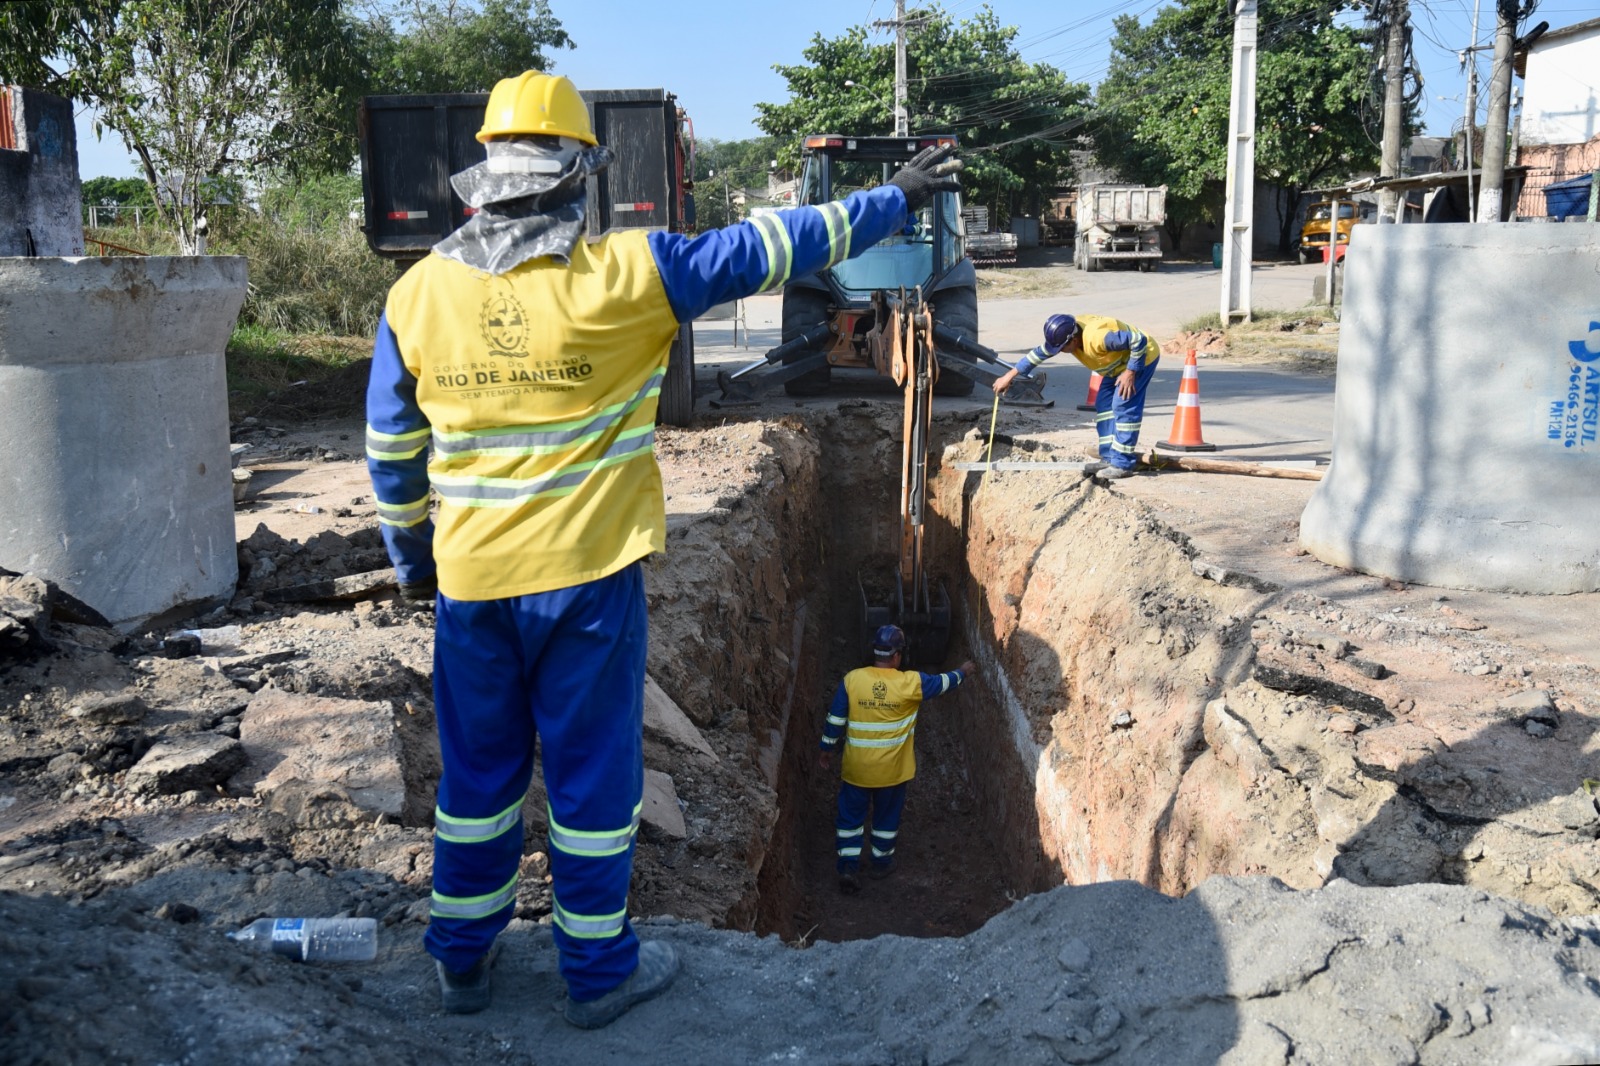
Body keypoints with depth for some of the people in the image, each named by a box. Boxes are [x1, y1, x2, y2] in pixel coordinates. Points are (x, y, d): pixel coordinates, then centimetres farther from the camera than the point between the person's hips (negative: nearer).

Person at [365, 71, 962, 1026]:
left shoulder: (417, 295, 0)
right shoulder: (623, 275, -11)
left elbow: (392, 450, 8)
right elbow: (763, 250, -4)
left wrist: (411, 556, 23)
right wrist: (894, 199, 8)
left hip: (470, 581, 4)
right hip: (588, 575, -3)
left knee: (478, 771, 17)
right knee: (594, 772, 10)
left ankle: (464, 959, 31)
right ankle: (599, 969, 24)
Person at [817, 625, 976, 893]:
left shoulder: (851, 680, -13)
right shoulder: (910, 682, -16)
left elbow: (835, 720, -5)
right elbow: (941, 683, 3)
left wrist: (826, 749, 10)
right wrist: (962, 672, 24)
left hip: (856, 767, 0)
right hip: (892, 769, 0)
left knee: (851, 816, 16)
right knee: (887, 816, 21)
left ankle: (849, 867, 10)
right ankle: (881, 862, 36)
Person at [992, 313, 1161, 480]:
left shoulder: (1097, 336, -39)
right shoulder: (1066, 333, -12)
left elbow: (1139, 341, -35)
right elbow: (1039, 353, -2)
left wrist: (1130, 372, -28)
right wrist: (1010, 375, -1)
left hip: (1141, 357, -9)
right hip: (1120, 361, 9)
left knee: (1123, 407, -15)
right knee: (1104, 405, 7)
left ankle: (1123, 464, -12)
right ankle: (1109, 459, 11)